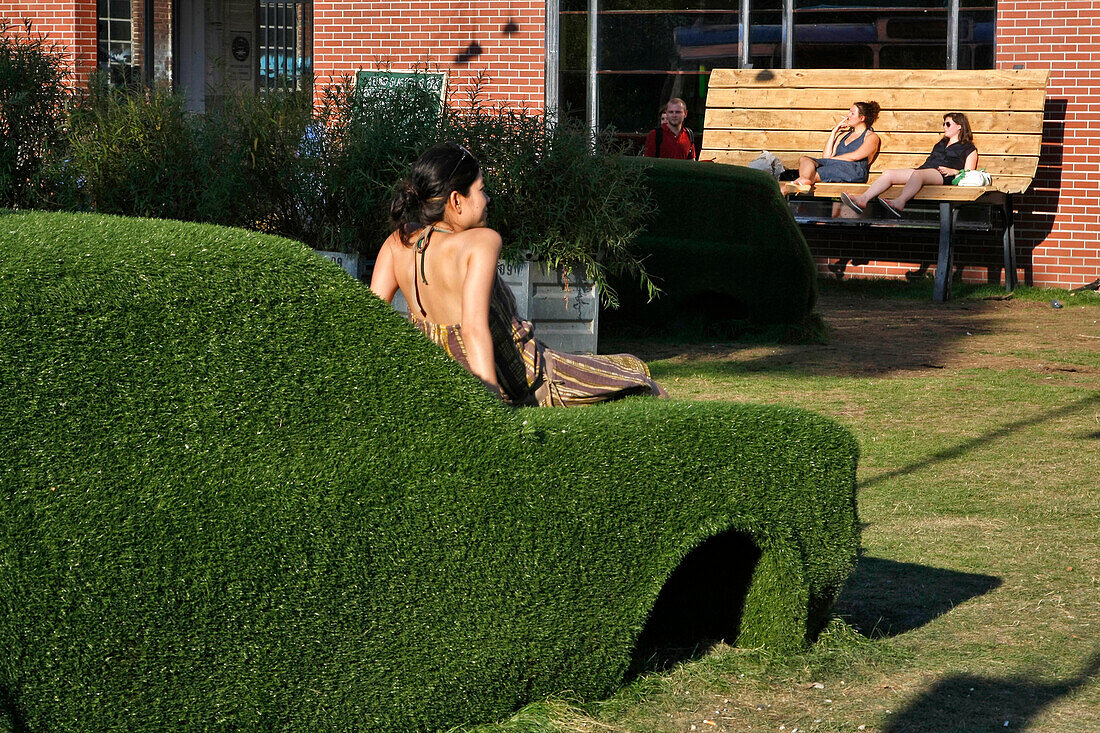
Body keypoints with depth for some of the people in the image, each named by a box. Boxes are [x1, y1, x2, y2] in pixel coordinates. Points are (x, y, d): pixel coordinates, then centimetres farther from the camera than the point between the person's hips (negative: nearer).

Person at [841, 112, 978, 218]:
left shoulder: (969, 148, 16)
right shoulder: (940, 144, 39)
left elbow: (968, 173, 6)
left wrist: (953, 171, -11)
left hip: (941, 176, -7)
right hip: (924, 169, 7)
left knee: (917, 174, -42)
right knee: (888, 173, -16)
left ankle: (899, 202, -67)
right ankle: (863, 199, -37)